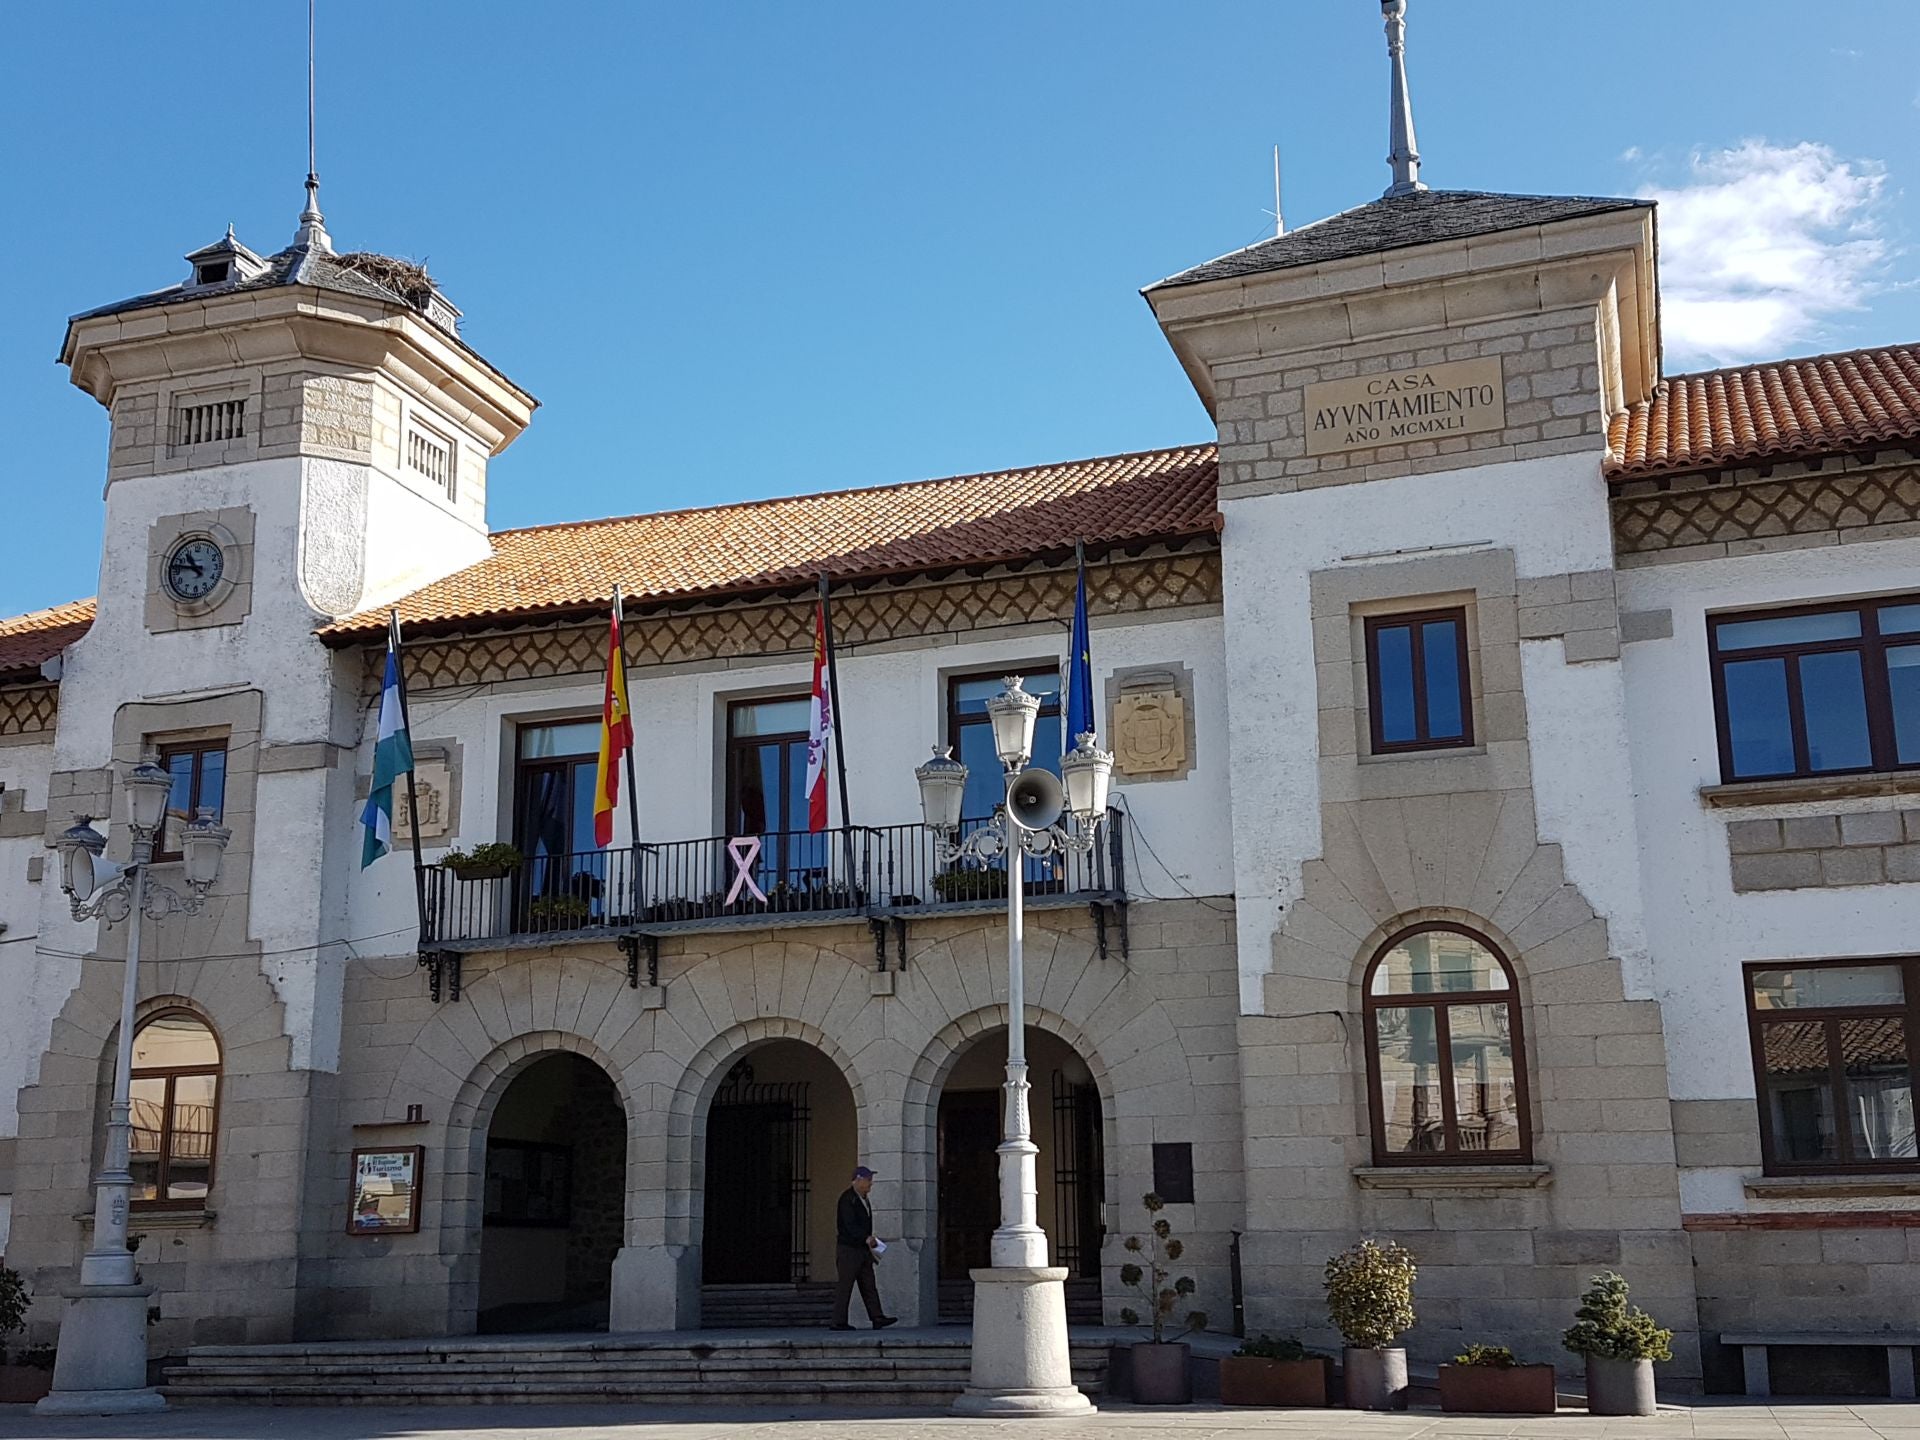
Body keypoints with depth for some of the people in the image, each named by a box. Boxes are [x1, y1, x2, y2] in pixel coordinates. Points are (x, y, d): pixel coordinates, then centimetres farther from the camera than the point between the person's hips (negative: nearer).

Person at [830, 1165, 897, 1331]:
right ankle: (839, 1322, 0)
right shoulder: (847, 1199, -13)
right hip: (848, 1249, -9)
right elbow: (849, 1225, -22)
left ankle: (877, 1318, 3)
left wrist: (870, 1242, 15)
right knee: (845, 1286, -4)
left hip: (862, 1249, 9)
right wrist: (866, 1238, -29)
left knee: (869, 1285, 5)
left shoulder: (863, 1199, 17)